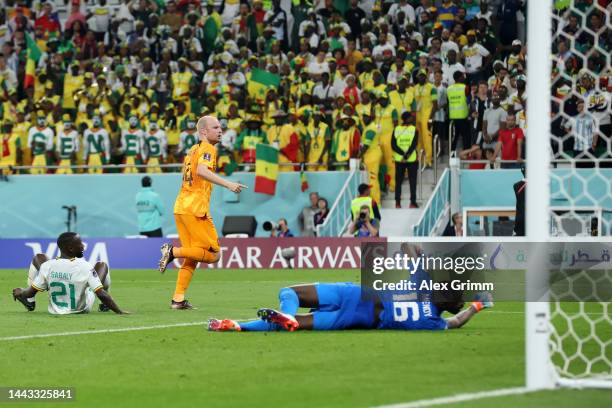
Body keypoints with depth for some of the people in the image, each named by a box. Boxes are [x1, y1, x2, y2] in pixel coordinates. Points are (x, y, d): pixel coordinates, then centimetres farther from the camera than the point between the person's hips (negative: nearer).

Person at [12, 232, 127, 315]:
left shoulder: (47, 266, -21)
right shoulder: (85, 267, -28)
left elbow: (31, 292, -12)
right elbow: (102, 294, -31)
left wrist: (20, 292, 10)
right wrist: (119, 311, -23)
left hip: (56, 310, 2)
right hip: (82, 309, -2)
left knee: (38, 258, 12)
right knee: (102, 265, 14)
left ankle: (30, 303, 24)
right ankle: (105, 305, 22)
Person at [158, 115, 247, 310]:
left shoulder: (192, 150, 22)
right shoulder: (208, 149, -5)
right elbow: (202, 170, -24)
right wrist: (227, 184, -31)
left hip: (180, 207, 9)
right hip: (196, 209, -9)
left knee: (191, 257, 13)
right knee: (212, 254, -4)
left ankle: (178, 299, 8)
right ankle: (173, 251, -12)